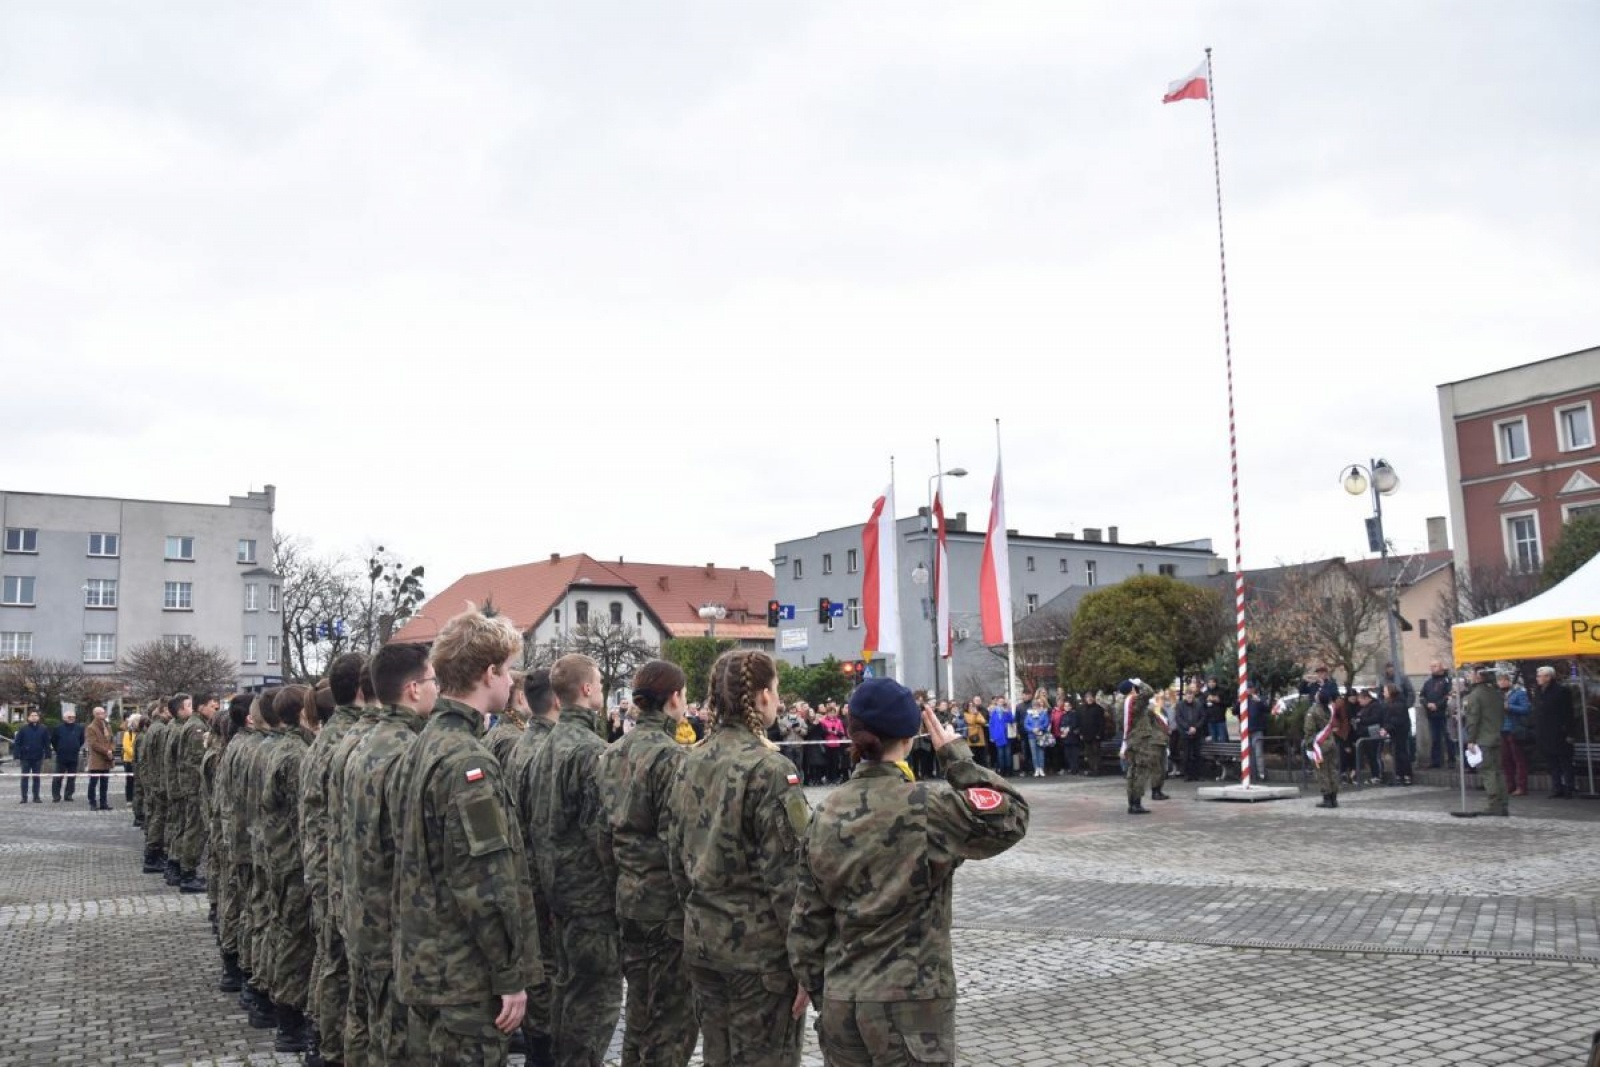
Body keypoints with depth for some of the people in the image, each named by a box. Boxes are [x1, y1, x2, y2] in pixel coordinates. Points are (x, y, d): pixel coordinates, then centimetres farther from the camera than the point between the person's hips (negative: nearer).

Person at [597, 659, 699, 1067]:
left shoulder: (612, 754, 6)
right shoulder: (671, 757, -17)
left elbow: (608, 825, 10)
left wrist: (626, 869, 17)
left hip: (628, 895, 8)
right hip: (667, 901, -7)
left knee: (641, 1006, 19)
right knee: (675, 1014, 4)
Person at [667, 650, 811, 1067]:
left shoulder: (693, 763, 5)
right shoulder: (769, 769, -17)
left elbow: (677, 857, 11)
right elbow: (788, 876, -18)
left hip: (701, 941, 7)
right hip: (760, 947, -7)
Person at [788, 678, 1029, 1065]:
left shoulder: (827, 814, 2)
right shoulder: (929, 806, -14)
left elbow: (807, 922, 6)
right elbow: (1011, 818, -6)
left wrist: (821, 995, 16)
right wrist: (958, 758, -2)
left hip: (841, 1004, 5)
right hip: (910, 1004, -5)